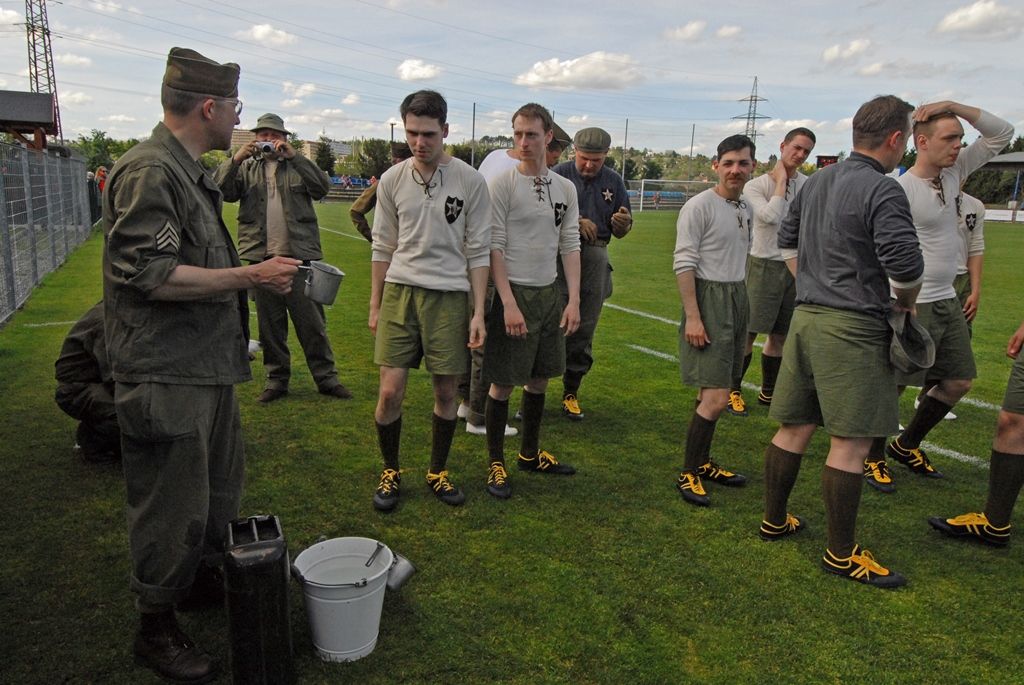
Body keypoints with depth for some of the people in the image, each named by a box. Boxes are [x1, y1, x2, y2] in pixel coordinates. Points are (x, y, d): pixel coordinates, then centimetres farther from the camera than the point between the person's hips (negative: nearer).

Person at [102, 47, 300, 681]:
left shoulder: (191, 172, 15)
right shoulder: (149, 171, -17)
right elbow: (148, 274, -24)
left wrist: (258, 272, 20)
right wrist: (250, 276, -22)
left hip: (208, 366, 10)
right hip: (167, 374, -10)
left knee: (222, 485, 21)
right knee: (173, 506, 3)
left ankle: (203, 578, 42)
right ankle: (157, 628, 22)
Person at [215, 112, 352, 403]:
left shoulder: (298, 165, 12)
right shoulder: (246, 168, 15)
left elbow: (323, 186, -6)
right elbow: (221, 191, -1)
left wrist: (293, 156, -13)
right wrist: (236, 158, -15)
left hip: (299, 252, -2)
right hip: (262, 256, 2)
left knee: (311, 319, 1)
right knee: (269, 322, 9)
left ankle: (326, 376, 9)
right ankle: (276, 378, 20)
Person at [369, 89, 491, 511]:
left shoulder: (470, 181, -2)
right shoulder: (392, 179, 4)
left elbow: (478, 251, 1)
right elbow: (383, 247, 10)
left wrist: (479, 312, -3)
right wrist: (375, 305, 10)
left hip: (450, 296, -1)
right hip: (400, 291, 1)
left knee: (446, 392, 7)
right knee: (391, 391, -2)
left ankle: (437, 472, 27)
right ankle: (390, 471, 21)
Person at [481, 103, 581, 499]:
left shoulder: (565, 189, 8)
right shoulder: (501, 185, -7)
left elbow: (570, 246, 9)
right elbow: (493, 247, -11)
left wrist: (574, 300, 1)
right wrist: (509, 303, -17)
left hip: (550, 294, 6)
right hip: (513, 292, -5)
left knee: (540, 379, 14)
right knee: (503, 382, 0)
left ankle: (530, 454, 31)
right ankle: (495, 463, 15)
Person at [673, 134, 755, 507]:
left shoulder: (746, 209, 14)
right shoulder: (699, 206, -11)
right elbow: (684, 263, -15)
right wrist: (692, 317, -20)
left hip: (738, 299, 8)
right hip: (709, 299, -8)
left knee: (713, 391, 12)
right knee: (717, 397, -11)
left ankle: (703, 462, 23)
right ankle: (687, 473, 2)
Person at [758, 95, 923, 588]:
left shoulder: (816, 181, 12)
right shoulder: (883, 190, -13)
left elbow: (786, 239, 23)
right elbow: (905, 264, -19)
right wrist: (906, 303, 1)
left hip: (806, 316, 8)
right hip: (853, 327, -8)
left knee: (794, 427, 15)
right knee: (851, 442, 0)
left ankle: (774, 521, 28)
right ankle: (841, 555, 9)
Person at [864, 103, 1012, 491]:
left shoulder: (954, 172, 7)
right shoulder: (902, 190, -16)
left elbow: (1002, 134, 11)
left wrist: (954, 106, -2)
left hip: (948, 300, 9)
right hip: (913, 305, -9)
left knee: (959, 380, 16)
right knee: (892, 385, 0)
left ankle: (906, 446, 31)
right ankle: (873, 458, 19)